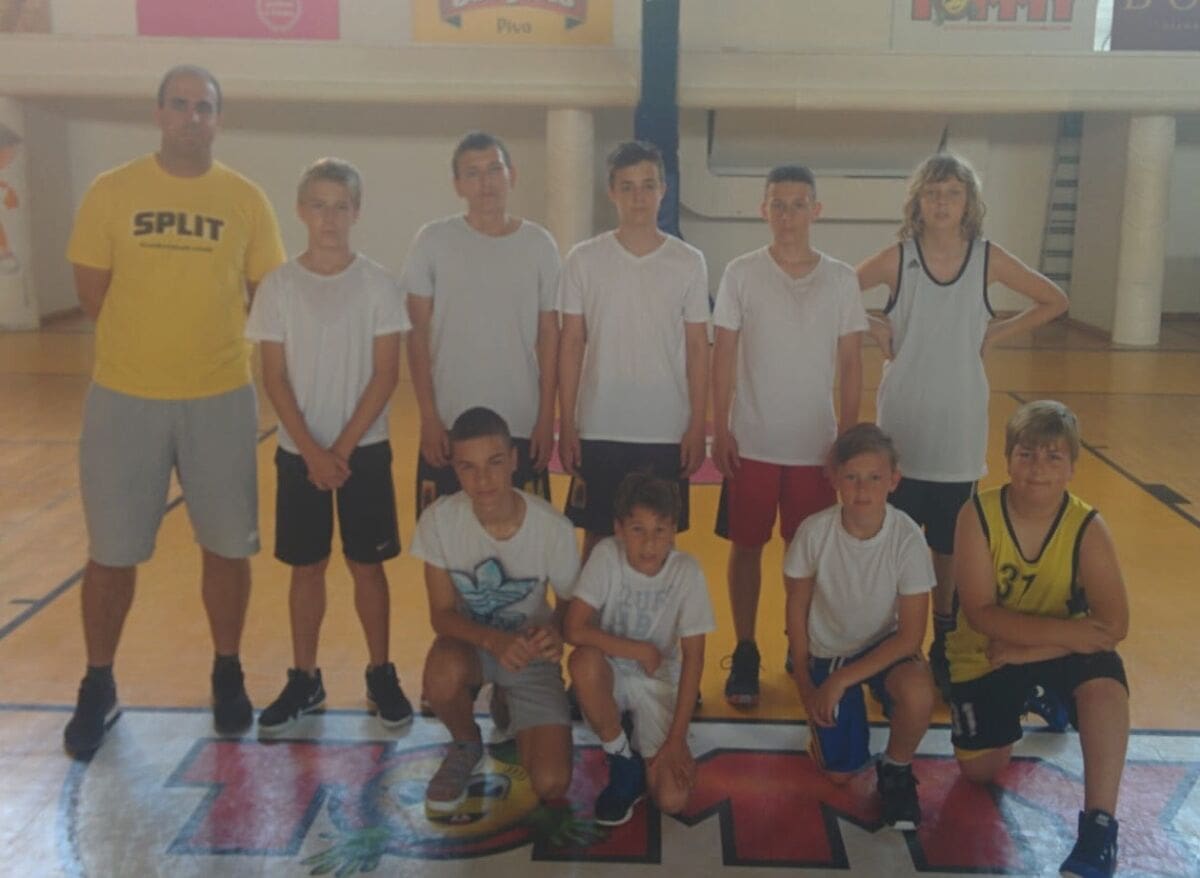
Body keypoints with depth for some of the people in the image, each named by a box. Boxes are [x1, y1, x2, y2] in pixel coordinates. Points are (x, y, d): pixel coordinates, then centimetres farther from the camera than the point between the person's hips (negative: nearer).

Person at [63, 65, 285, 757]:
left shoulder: (246, 200, 1)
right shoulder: (112, 192, -1)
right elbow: (93, 296, 0)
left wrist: (205, 333, 1)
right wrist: (154, 336, 0)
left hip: (222, 398, 1)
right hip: (126, 397, 0)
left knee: (228, 545, 9)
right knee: (112, 551, 8)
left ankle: (228, 675, 28)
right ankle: (99, 688, 26)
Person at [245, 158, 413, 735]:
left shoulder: (377, 284, -4)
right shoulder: (279, 286, -2)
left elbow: (385, 374, -6)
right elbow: (275, 378, -3)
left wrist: (343, 448, -11)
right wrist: (311, 450, -12)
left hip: (364, 449, -1)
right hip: (299, 451, 1)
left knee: (367, 563, 6)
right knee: (306, 565, 9)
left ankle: (380, 675, 20)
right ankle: (304, 680, 22)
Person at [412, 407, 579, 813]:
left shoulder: (553, 528, -23)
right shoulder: (438, 519, -22)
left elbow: (570, 604, -6)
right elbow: (442, 614, -14)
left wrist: (554, 632, -30)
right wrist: (494, 640, -35)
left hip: (529, 651, 0)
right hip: (469, 642, 0)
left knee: (550, 785, -15)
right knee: (444, 673, -38)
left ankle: (506, 706, 20)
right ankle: (466, 745, 0)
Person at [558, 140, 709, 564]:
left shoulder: (689, 262, 0)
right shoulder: (583, 260, -2)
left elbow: (697, 348, 3)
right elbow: (571, 344, 1)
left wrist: (697, 426, -1)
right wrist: (566, 425, -2)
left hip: (667, 432, 0)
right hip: (599, 430, 0)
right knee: (597, 536, 10)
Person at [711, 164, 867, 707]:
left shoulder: (841, 280, 0)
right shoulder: (741, 274, -3)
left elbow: (850, 364, 4)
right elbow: (723, 355, -1)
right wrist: (720, 431, -6)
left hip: (816, 445, 1)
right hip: (751, 442, -1)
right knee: (746, 547, 7)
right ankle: (745, 653, 20)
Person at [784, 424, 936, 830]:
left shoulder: (907, 538, -25)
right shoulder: (814, 532, -22)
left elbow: (910, 636, -20)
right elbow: (797, 608, -6)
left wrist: (840, 681, -22)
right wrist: (805, 685, -1)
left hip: (885, 647, -1)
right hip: (826, 652, 1)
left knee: (918, 692, -34)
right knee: (839, 772, -2)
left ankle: (896, 770, -2)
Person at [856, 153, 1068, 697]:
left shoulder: (988, 258, -1)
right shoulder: (897, 258, -4)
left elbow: (1054, 301, 9)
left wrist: (996, 334, 0)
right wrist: (874, 328, -7)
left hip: (961, 427, 1)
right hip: (904, 425, -1)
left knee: (950, 543, 9)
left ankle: (945, 646, 23)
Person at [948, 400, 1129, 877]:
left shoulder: (1088, 529, -19)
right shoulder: (977, 516, -21)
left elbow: (1113, 626, -24)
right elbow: (979, 613, -25)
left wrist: (1026, 649, -28)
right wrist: (1068, 630, -33)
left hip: (1060, 651, -1)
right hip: (984, 655, 1)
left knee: (1106, 679, -34)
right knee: (980, 769, 4)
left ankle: (1099, 827, -27)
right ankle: (1023, 702, 36)